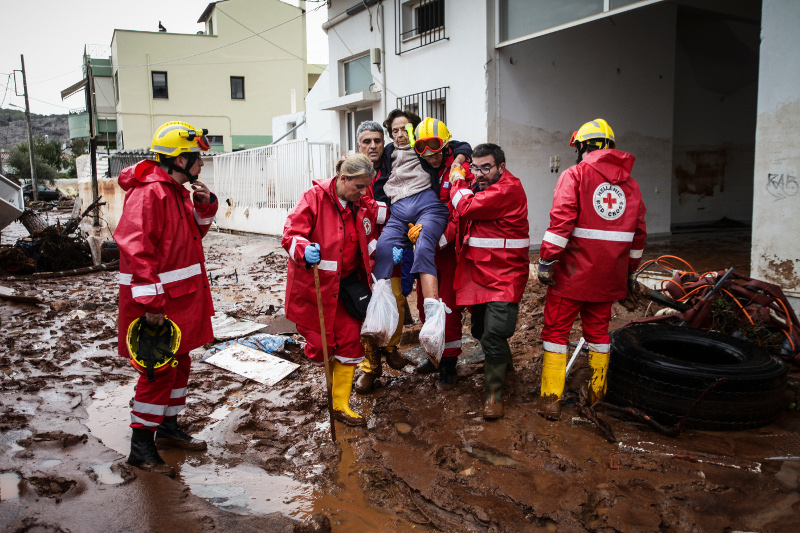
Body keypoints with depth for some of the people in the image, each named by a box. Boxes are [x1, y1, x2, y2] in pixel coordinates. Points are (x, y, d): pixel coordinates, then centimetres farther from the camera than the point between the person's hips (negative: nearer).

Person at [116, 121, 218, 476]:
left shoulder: (179, 191, 12)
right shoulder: (148, 193, -19)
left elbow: (194, 233, 23)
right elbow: (136, 250, -24)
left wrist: (205, 206, 3)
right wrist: (150, 303, -26)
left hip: (181, 297, 10)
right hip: (158, 302, -10)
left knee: (179, 364, 18)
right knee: (159, 371, -2)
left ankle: (168, 427, 34)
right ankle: (141, 447, 12)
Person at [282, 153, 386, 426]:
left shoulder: (362, 204, 3)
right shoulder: (314, 198, -14)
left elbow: (369, 239, 17)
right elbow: (291, 235, -20)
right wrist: (305, 250, -40)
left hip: (346, 285, 5)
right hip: (314, 284, -5)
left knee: (350, 341, 2)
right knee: (322, 345, 0)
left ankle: (341, 405, 15)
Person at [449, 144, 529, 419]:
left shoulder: (509, 189, -15)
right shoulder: (480, 187, 14)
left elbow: (467, 208, -20)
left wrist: (458, 184, -2)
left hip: (504, 275, -9)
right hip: (479, 272, 9)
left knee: (493, 335, -13)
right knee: (480, 330, 18)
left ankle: (494, 391, 3)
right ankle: (504, 362, 45)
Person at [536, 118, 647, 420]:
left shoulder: (575, 175, -6)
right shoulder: (629, 182, 11)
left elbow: (561, 221, -18)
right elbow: (638, 232, 14)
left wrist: (546, 261, -15)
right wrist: (629, 271, 23)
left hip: (573, 271, -5)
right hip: (608, 276, 5)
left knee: (556, 329, 4)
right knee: (598, 329, 19)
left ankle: (551, 399, 3)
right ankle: (597, 392, 28)